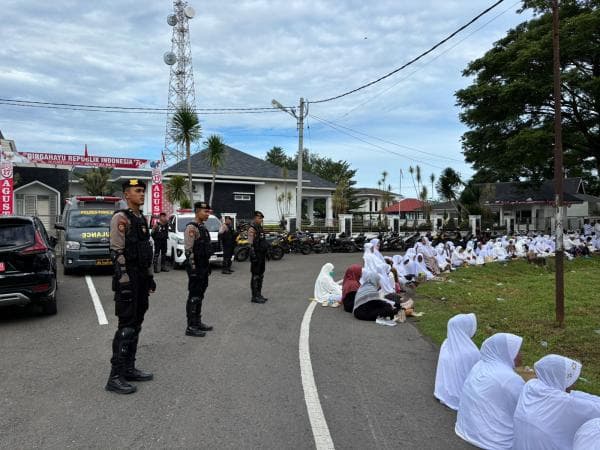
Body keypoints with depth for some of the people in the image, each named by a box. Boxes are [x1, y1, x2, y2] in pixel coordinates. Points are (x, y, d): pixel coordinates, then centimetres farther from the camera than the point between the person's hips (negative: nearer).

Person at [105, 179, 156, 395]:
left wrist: (150, 276, 17)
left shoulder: (142, 219, 15)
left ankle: (129, 369, 22)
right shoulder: (121, 218, -12)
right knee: (126, 327, -6)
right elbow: (117, 253, -18)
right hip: (128, 279, -9)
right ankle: (115, 377, 1)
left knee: (136, 325, 13)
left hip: (141, 278, 9)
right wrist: (125, 282, -21)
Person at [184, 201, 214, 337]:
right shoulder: (191, 228, -15)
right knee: (193, 297, -3)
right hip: (195, 269, -9)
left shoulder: (203, 227, 14)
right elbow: (188, 251, -20)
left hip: (204, 267, 9)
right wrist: (193, 270, -21)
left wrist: (207, 267, 18)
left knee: (199, 296, 14)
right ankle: (191, 327, 3)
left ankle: (198, 322, 24)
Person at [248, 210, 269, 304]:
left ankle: (259, 294, 21)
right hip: (256, 255, -9)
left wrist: (266, 254, 19)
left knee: (261, 275, 13)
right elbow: (250, 244, -18)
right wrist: (253, 256, -23)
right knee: (255, 276, -4)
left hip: (262, 255, 9)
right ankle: (254, 297, 1)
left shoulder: (260, 228, 15)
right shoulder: (252, 229, -13)